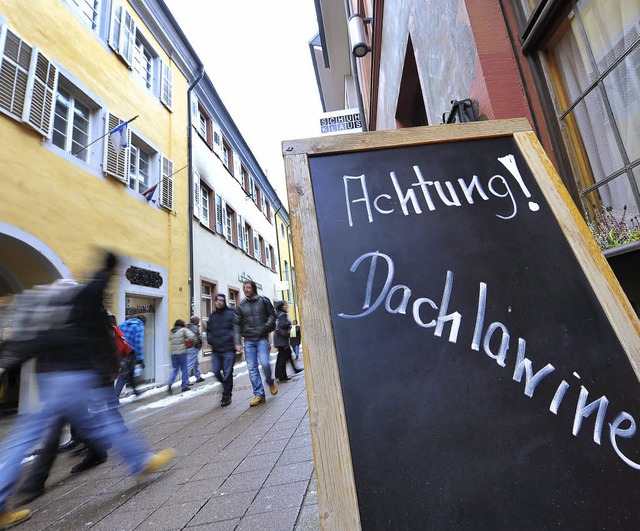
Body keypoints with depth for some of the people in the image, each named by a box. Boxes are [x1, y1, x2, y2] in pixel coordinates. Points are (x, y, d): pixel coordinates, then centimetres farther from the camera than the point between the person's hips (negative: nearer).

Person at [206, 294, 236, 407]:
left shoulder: (231, 313, -4)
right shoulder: (212, 315, 13)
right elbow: (208, 330, 20)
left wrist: (228, 339, -17)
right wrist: (211, 340, 4)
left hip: (228, 349, -5)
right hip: (215, 349, 5)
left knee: (227, 374, 0)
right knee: (216, 371, 9)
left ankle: (226, 396, 14)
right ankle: (226, 385, 37)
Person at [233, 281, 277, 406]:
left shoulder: (264, 301, 4)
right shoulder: (241, 306, 9)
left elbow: (272, 316, 5)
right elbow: (237, 325, 8)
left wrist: (264, 328, -11)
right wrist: (237, 342, 0)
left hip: (262, 338, -2)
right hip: (248, 340, 3)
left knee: (264, 363, -14)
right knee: (252, 369, 0)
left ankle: (270, 382, 16)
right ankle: (259, 395, 10)